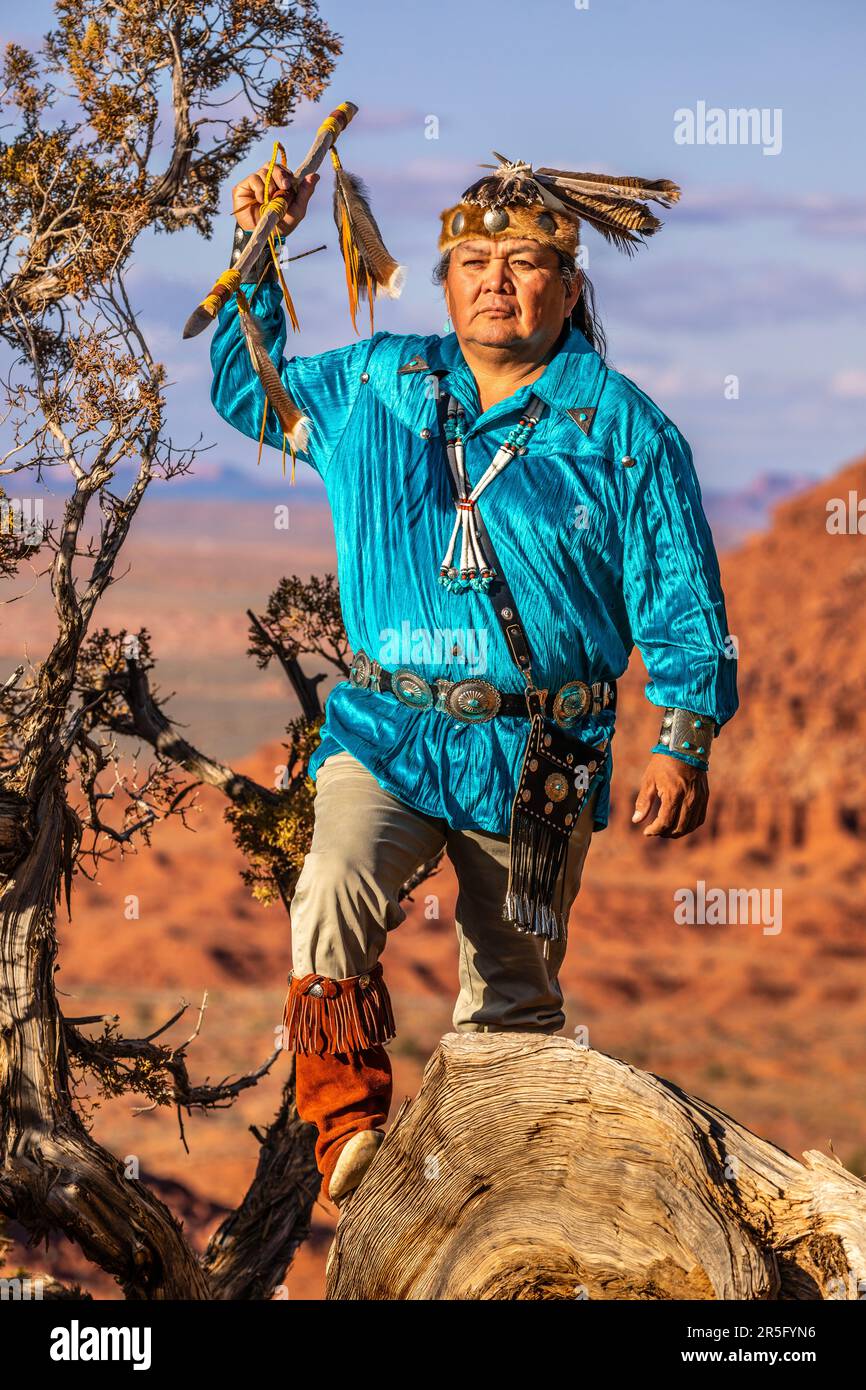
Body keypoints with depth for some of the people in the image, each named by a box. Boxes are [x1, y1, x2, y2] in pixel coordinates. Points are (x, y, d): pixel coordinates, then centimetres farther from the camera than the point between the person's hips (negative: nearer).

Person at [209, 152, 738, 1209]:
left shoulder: (624, 429, 1)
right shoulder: (373, 386, 9)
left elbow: (682, 602, 2)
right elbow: (244, 389, 25)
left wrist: (685, 742, -6)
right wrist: (258, 254, 15)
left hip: (539, 760, -1)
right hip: (386, 732, 1)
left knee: (512, 1003, 7)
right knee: (333, 893, -29)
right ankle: (349, 1134, -22)